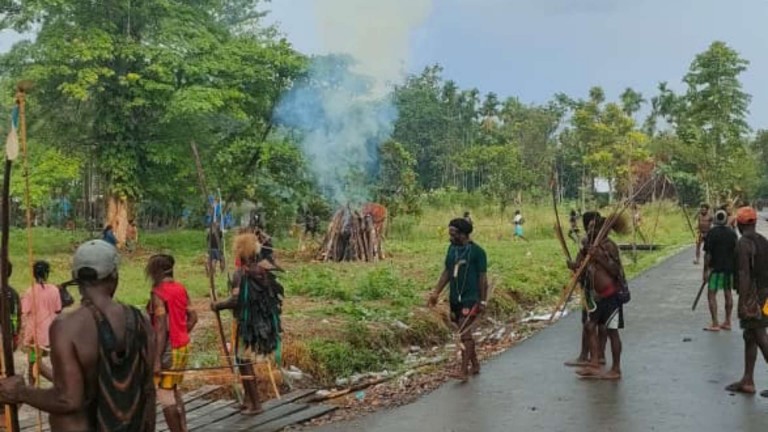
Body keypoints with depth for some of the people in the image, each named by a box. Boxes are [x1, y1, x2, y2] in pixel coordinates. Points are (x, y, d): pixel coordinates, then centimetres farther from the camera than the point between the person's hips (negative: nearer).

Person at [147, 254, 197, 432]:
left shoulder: (158, 293, -17)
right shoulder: (181, 289, 6)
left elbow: (162, 328, -21)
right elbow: (193, 317, 10)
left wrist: (156, 359, -20)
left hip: (168, 348, -8)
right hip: (183, 346, 8)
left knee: (164, 394, 2)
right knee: (174, 390, 20)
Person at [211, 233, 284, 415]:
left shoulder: (241, 273, -16)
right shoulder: (263, 271, 4)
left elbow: (236, 300, -23)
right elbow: (275, 295, 8)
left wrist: (218, 305, -8)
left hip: (247, 323, -7)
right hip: (262, 323, 7)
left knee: (244, 362, 2)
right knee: (247, 361, 20)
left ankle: (255, 404, 4)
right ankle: (248, 399, 26)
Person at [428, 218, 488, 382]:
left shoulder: (477, 251, -12)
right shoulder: (452, 248, 7)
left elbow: (483, 278, -10)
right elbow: (447, 272, 12)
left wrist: (483, 301, -11)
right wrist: (436, 292, 7)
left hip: (470, 299, -7)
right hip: (455, 298, 7)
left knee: (464, 333, -13)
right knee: (465, 333, 14)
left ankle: (463, 370, -12)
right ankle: (475, 365, 27)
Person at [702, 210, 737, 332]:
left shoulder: (712, 233, -10)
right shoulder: (732, 233, 6)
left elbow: (708, 254, -13)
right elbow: (736, 252, 11)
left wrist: (706, 270, -10)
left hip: (716, 268, -6)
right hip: (730, 268, 6)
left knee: (711, 294, -2)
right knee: (728, 293, 14)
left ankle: (715, 324, -6)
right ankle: (727, 322, 19)